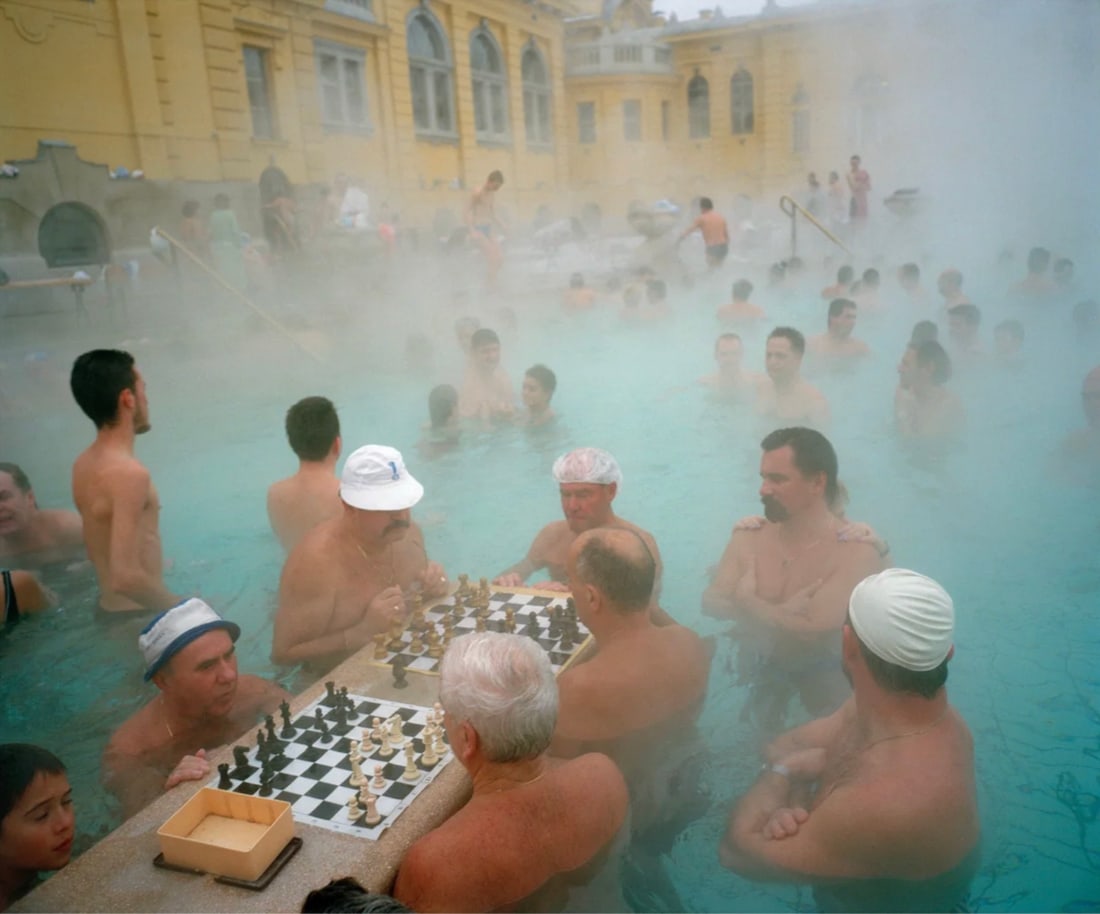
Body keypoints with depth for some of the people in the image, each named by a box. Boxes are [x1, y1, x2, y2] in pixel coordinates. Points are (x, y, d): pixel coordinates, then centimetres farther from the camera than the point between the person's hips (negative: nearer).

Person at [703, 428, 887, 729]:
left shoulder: (857, 551, -25)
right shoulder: (748, 536, -9)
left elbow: (815, 631, -32)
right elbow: (711, 603, -14)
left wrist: (747, 602, -22)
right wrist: (780, 614, -30)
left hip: (822, 673, -3)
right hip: (759, 667, 4)